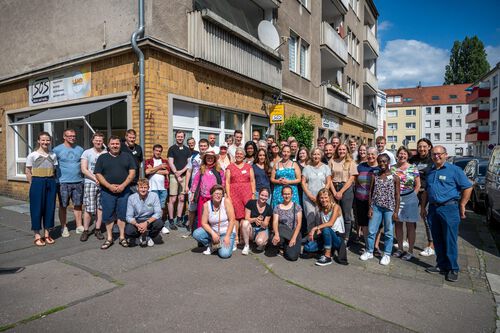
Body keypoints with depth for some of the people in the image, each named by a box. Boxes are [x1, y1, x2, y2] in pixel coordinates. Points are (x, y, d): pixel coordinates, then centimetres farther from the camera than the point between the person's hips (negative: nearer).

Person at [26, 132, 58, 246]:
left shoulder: (53, 155, 8)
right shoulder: (32, 155, -2)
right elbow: (28, 172, 0)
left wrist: (51, 181, 3)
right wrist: (33, 185, -4)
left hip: (51, 183, 4)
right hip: (37, 182, -3)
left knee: (50, 207, 7)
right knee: (37, 208, 1)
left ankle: (47, 234, 18)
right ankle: (37, 236, 11)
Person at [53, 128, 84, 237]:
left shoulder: (80, 149, 9)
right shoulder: (57, 150, -2)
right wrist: (54, 179, -8)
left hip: (78, 182, 3)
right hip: (63, 182, -3)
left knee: (78, 205, 9)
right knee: (63, 206, 6)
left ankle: (79, 226, 17)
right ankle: (64, 228, 18)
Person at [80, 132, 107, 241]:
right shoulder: (87, 153, 5)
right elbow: (84, 169, -2)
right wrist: (95, 179, -11)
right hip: (90, 183, -1)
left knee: (100, 207, 5)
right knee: (89, 208, -2)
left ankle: (97, 230, 15)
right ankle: (85, 231, 9)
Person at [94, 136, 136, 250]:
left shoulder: (127, 156, 8)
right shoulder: (102, 158, 8)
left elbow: (132, 172, 1)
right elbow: (98, 174, 1)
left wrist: (123, 185, -11)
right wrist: (109, 186, -12)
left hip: (124, 191, 0)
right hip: (107, 192, 0)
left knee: (122, 214, 4)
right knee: (108, 215, 4)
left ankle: (122, 237, 14)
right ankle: (109, 238, 16)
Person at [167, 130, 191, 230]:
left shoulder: (187, 149, 14)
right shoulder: (172, 148, 4)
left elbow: (189, 163, 7)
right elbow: (171, 163, -3)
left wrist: (181, 171, -7)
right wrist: (177, 175, -9)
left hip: (184, 176, 4)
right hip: (174, 176, -3)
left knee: (181, 199, 5)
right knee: (172, 199, -5)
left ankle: (179, 219, 14)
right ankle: (171, 221, 1)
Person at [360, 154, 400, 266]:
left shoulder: (394, 178, -1)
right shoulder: (375, 176, 5)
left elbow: (397, 195, -1)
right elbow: (370, 192, 6)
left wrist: (396, 211, -6)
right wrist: (370, 208, 0)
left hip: (389, 208, -2)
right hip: (376, 207, 2)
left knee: (388, 232, 7)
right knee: (371, 230, 5)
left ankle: (387, 254, 20)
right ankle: (369, 251, 20)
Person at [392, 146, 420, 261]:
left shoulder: (413, 168, -1)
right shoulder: (392, 168, 5)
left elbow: (417, 185, 2)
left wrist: (412, 196, -3)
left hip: (409, 199, -3)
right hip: (395, 199, 3)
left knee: (410, 225, 3)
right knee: (398, 224, 10)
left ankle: (410, 251, 13)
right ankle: (400, 248, 23)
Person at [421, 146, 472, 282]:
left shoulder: (454, 170, -3)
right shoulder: (430, 172, 15)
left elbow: (468, 187, -4)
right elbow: (426, 191, 20)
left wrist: (462, 206, -5)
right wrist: (423, 207, 16)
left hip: (449, 209, -6)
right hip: (433, 209, 6)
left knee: (450, 241, -1)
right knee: (437, 240, 11)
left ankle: (453, 269, 11)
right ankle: (441, 265, 23)